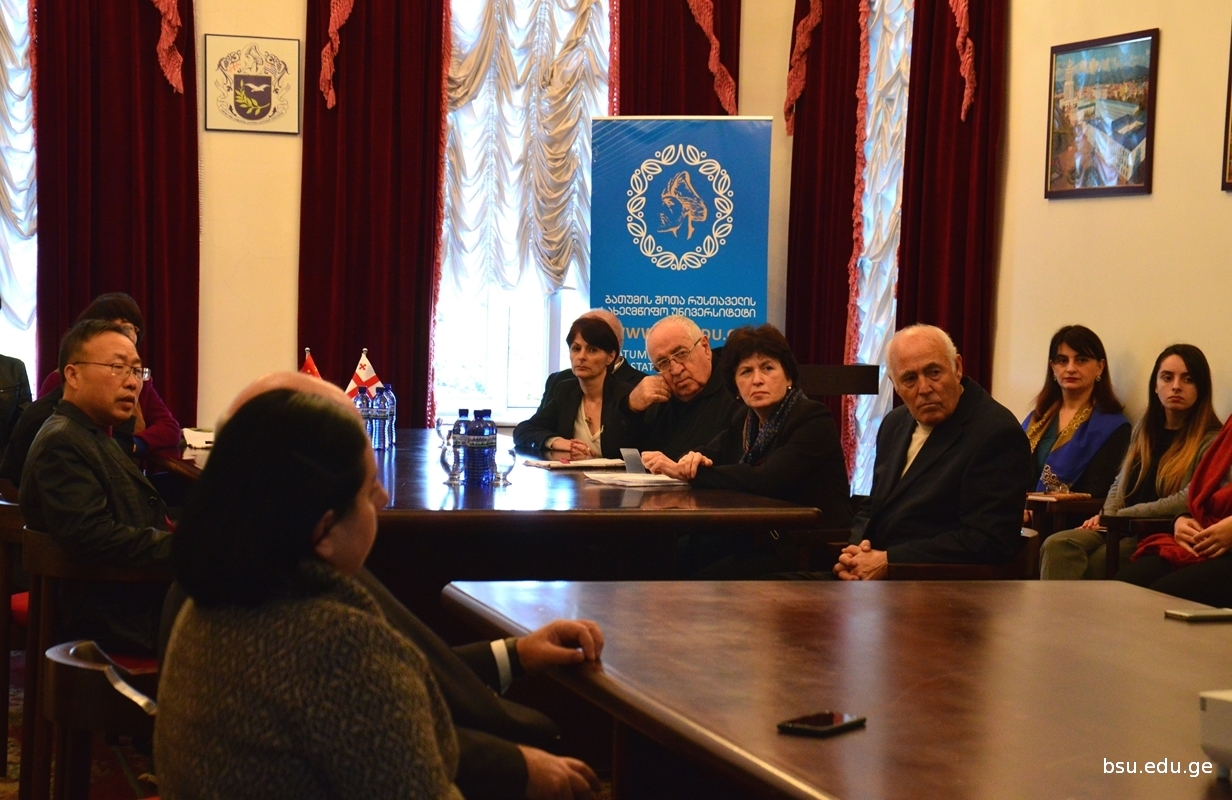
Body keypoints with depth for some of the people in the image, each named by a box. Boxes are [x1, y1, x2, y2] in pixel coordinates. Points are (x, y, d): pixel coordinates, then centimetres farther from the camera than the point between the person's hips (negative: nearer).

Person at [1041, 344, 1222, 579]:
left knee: (1093, 564, -32)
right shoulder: (1145, 428, 19)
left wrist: (1120, 515, -10)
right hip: (1121, 529, 6)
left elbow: (1189, 501, -14)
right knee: (1058, 546, -25)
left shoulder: (1210, 441, -3)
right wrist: (1106, 514, 3)